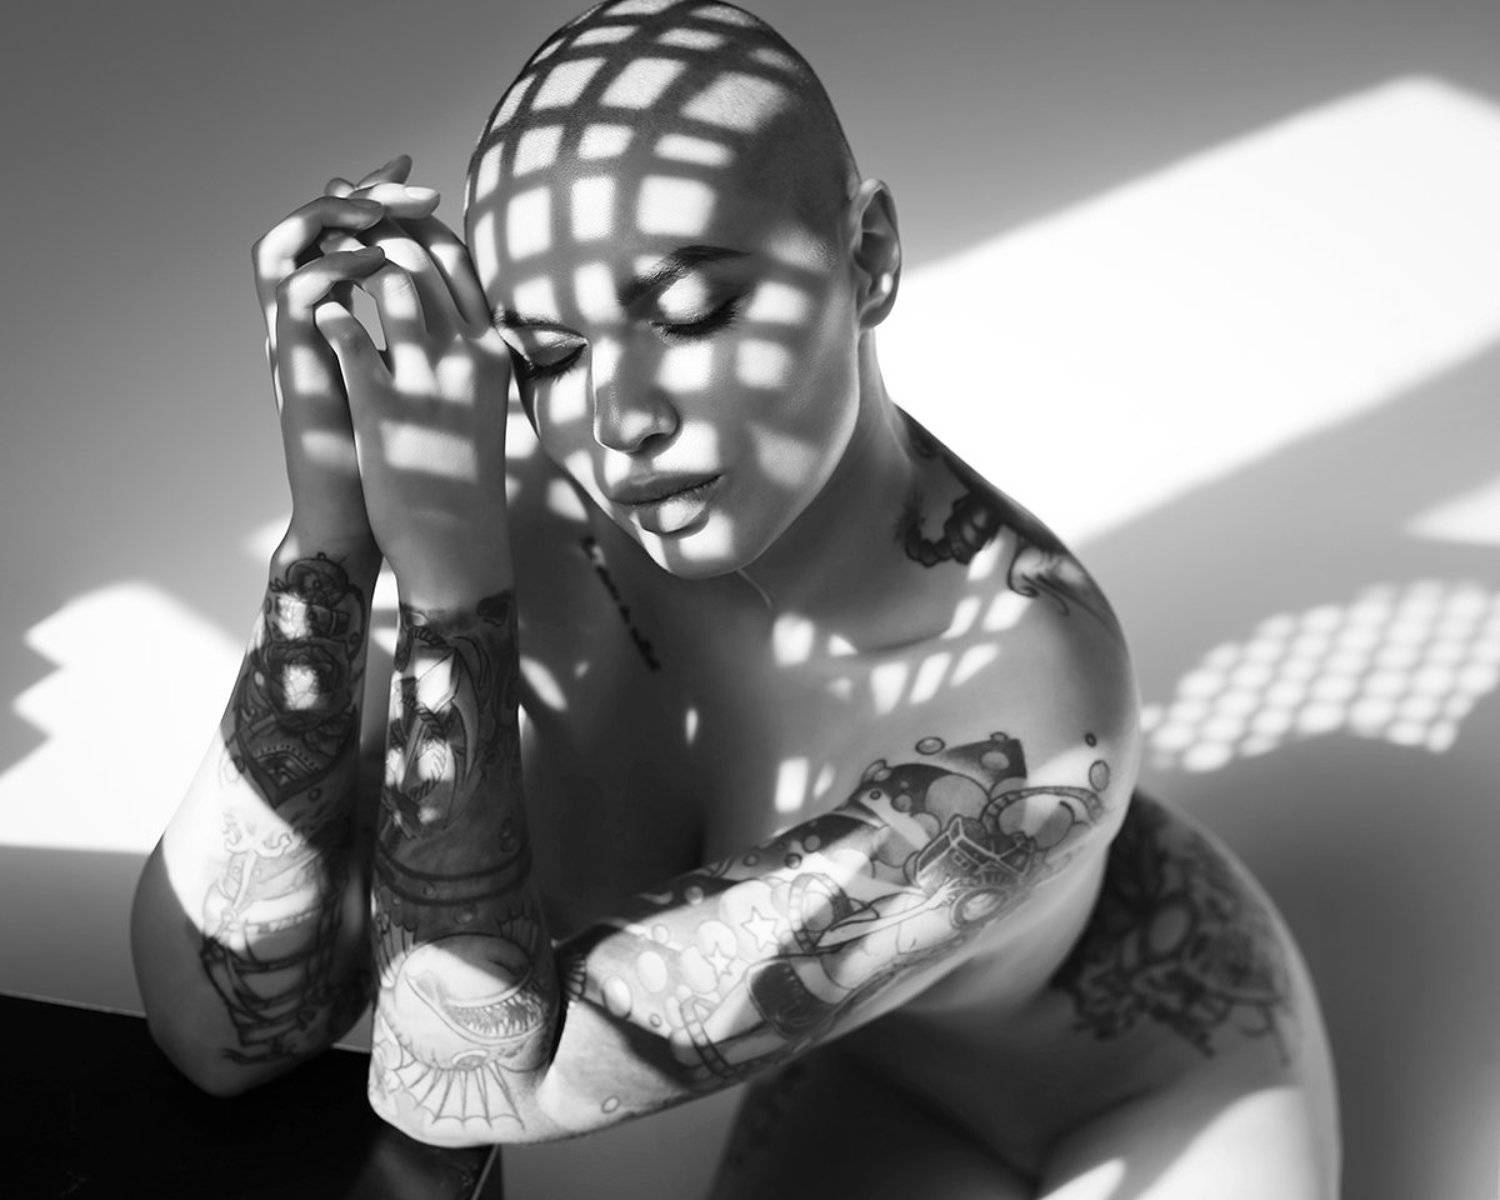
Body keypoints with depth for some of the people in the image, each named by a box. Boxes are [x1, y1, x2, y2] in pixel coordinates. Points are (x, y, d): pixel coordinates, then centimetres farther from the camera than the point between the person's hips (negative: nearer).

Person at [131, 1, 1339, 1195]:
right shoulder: (560, 539, -26)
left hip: (1167, 1063, -3)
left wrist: (444, 565, -47)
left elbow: (459, 1077, -39)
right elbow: (228, 1024, -29)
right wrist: (330, 526, -39)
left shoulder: (1031, 733, -43)